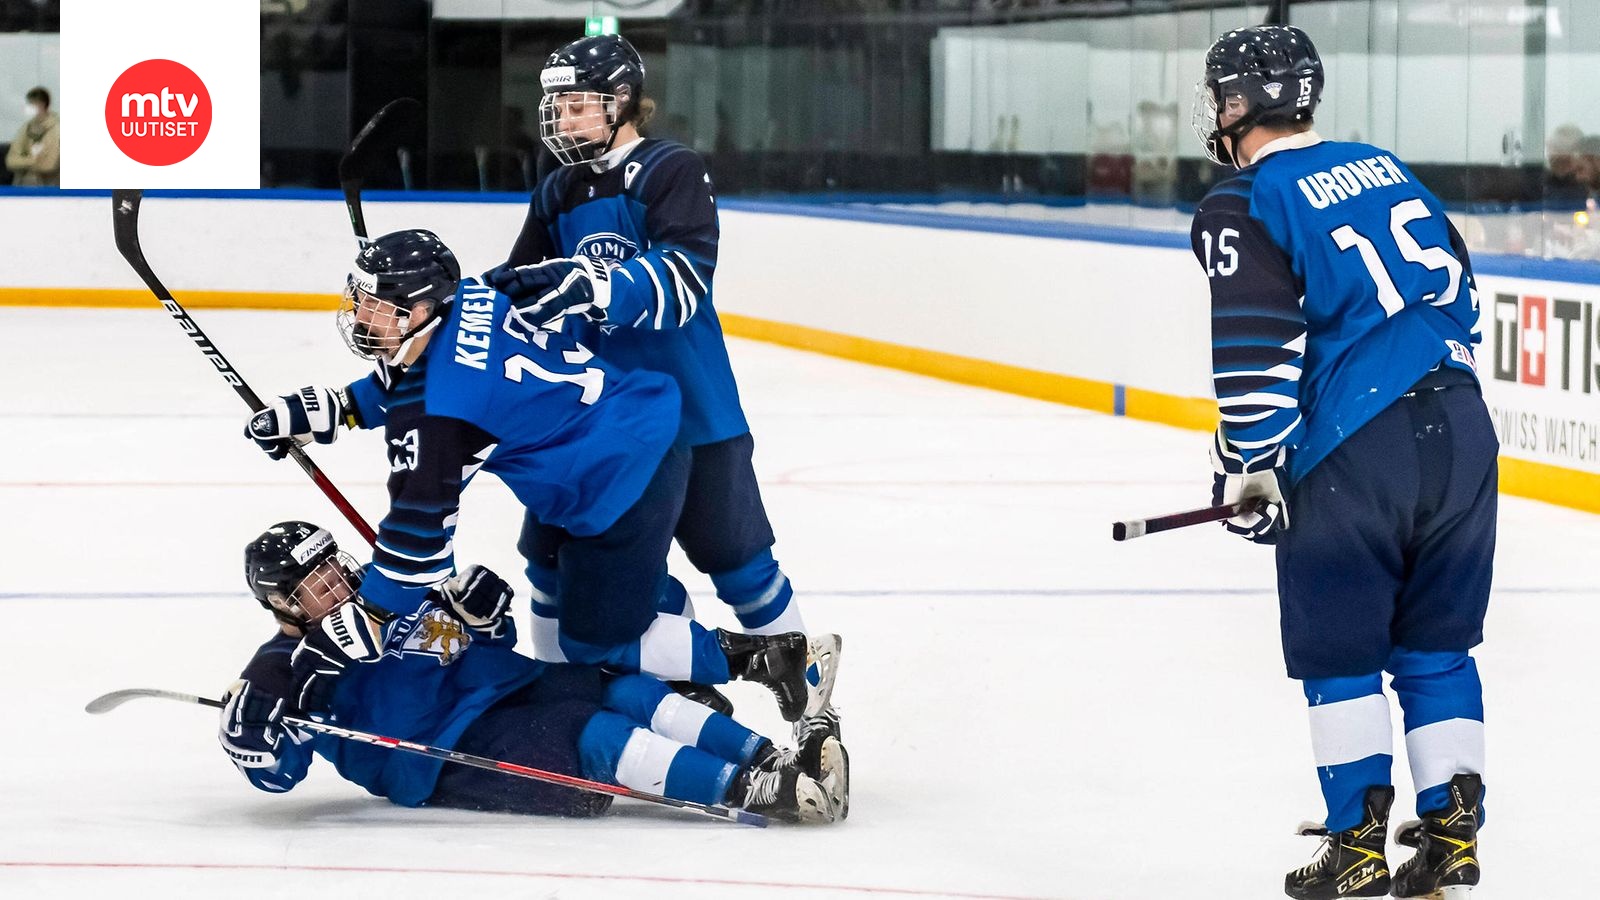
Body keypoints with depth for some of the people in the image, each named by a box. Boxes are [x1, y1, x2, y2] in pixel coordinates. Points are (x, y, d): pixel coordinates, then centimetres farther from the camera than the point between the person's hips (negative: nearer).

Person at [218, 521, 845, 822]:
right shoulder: (285, 671, 3)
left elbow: (491, 648, 26)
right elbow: (269, 767, -11)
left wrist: (475, 608, 3)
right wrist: (262, 698, -25)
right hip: (452, 761, -8)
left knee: (623, 691, -16)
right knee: (591, 734, -28)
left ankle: (770, 762, -27)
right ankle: (748, 791, -42)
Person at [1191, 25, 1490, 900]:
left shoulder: (1242, 208, -6)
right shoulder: (1386, 169, 15)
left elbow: (1255, 352, -14)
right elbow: (1458, 293, 20)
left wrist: (1247, 469, -3)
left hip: (1352, 458, -6)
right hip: (1461, 433, 6)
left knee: (1337, 655, 7)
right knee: (1436, 647, 15)